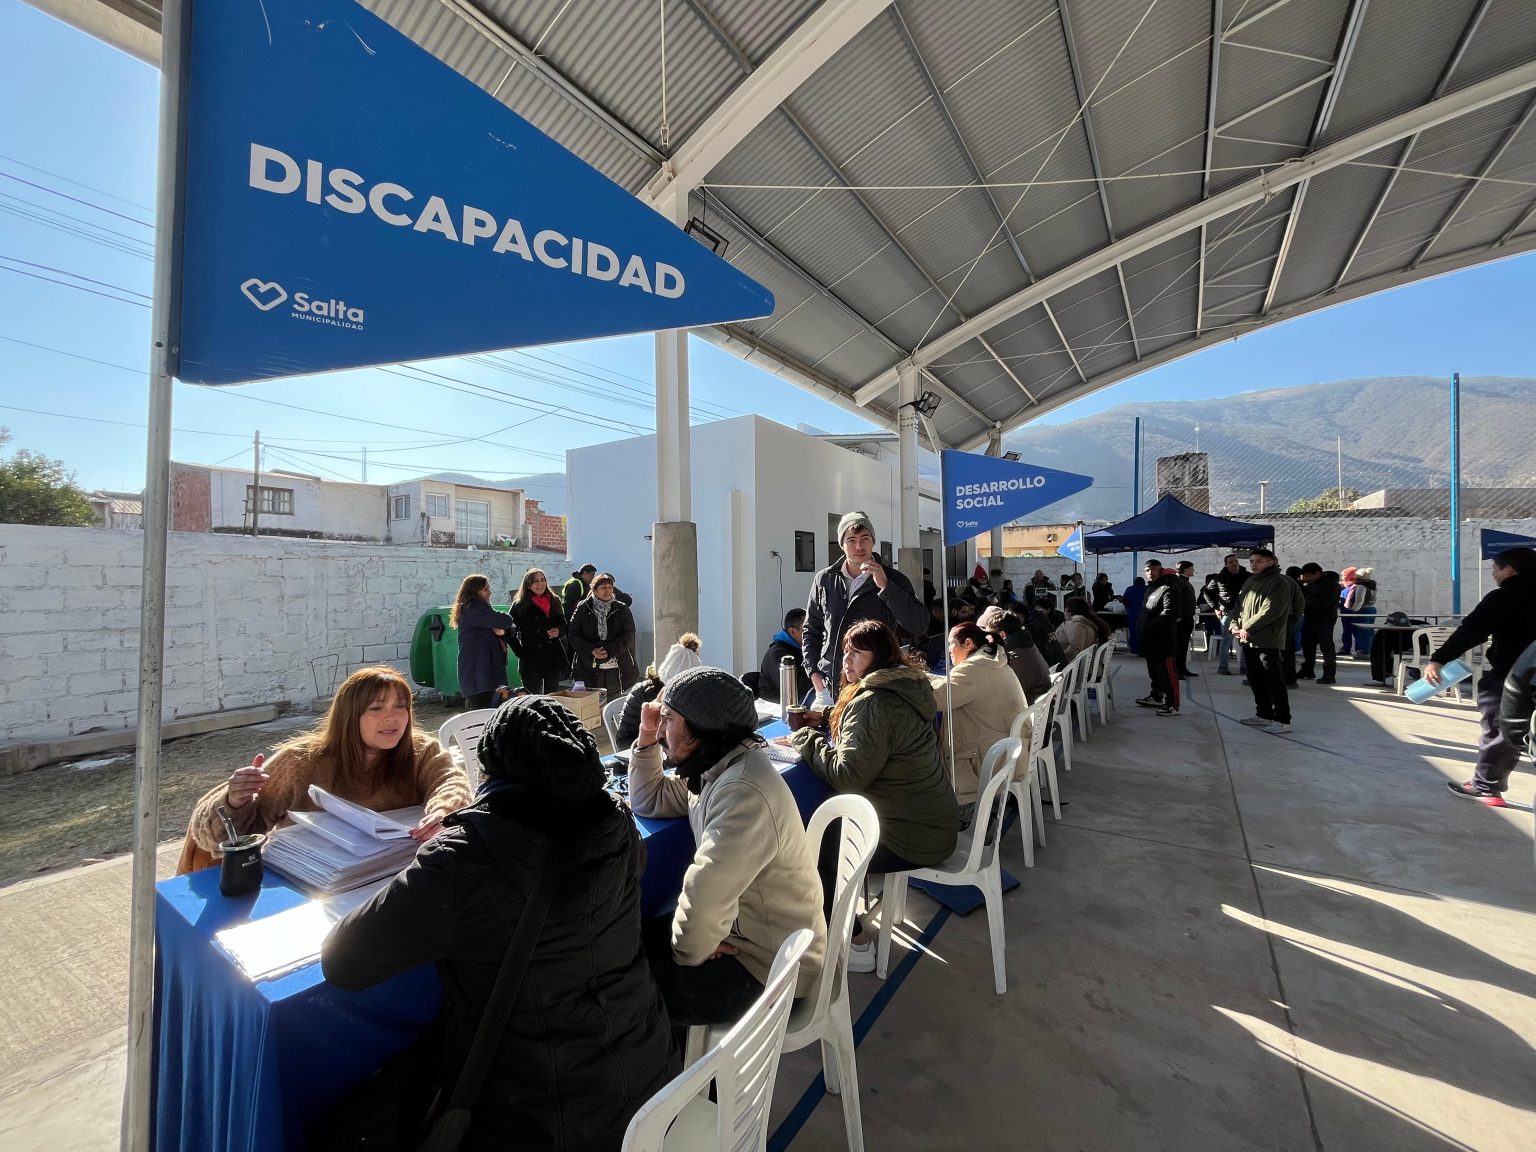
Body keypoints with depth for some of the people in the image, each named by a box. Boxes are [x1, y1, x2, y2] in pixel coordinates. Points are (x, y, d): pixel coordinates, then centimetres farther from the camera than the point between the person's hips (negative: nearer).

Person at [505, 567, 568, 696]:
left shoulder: (554, 601, 9)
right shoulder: (519, 605, -2)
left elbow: (563, 624, 18)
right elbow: (510, 632, -2)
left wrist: (558, 631, -4)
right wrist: (521, 653, -10)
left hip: (554, 658, 3)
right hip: (532, 660, -3)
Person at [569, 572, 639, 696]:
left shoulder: (622, 609, 5)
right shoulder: (582, 608, 4)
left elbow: (628, 635, -2)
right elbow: (574, 635, 1)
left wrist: (609, 650, -15)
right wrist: (591, 651, -15)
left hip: (616, 668, 1)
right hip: (589, 668, 0)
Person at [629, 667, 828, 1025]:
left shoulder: (743, 792, -33)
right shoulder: (716, 767, 1)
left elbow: (703, 895, -35)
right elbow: (648, 801, 13)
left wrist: (689, 951, -14)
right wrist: (647, 737, 0)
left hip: (767, 966, -9)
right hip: (742, 931, 9)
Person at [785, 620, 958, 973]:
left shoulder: (876, 704, -25)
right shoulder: (906, 687, 5)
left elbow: (847, 774, -26)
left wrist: (805, 740, -14)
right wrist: (823, 728, 2)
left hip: (914, 838, -9)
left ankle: (857, 945, 15)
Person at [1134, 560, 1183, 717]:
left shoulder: (1169, 588, -13)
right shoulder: (1150, 587, 19)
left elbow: (1169, 613, -23)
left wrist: (1150, 626, -22)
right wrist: (1142, 627, 11)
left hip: (1163, 637, -10)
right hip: (1150, 637, 10)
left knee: (1167, 671, -7)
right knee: (1154, 669, 19)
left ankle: (1172, 705, -3)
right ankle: (1157, 696, 32)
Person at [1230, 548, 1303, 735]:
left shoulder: (1279, 582, -10)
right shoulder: (1250, 581, 16)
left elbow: (1270, 611, -19)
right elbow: (1241, 605, 18)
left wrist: (1248, 628, -17)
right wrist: (1235, 624, 2)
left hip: (1269, 641, -8)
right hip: (1249, 640, 8)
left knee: (1274, 682, -5)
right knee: (1256, 680, 14)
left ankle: (1283, 720, 2)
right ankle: (1264, 714, 25)